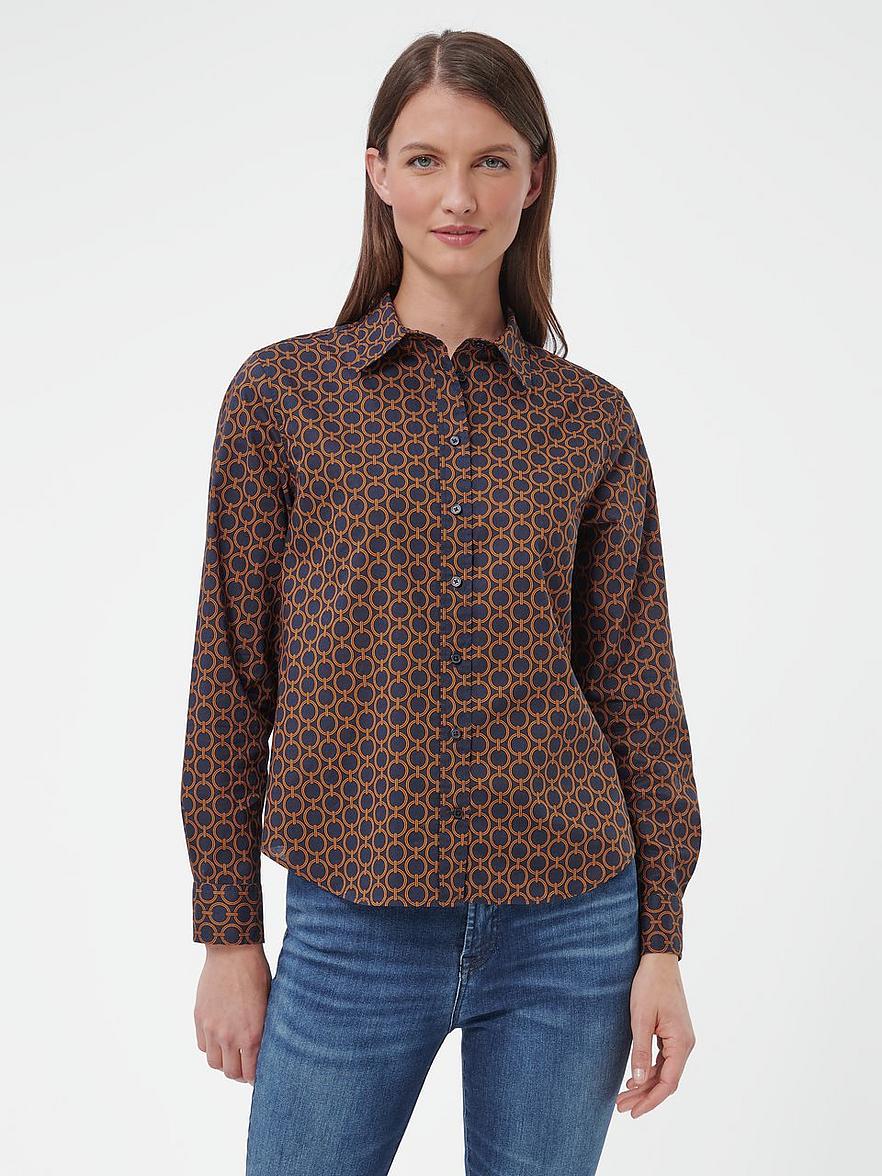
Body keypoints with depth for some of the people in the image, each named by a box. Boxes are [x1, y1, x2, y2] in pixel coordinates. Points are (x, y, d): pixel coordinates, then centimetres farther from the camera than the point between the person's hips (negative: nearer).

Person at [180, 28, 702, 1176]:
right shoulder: (283, 391, -2)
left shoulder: (594, 418, 1)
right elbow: (232, 673, -1)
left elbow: (635, 685, 3)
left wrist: (662, 939, 2)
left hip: (571, 932, 2)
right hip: (356, 926, -1)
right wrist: (228, 931, 1)